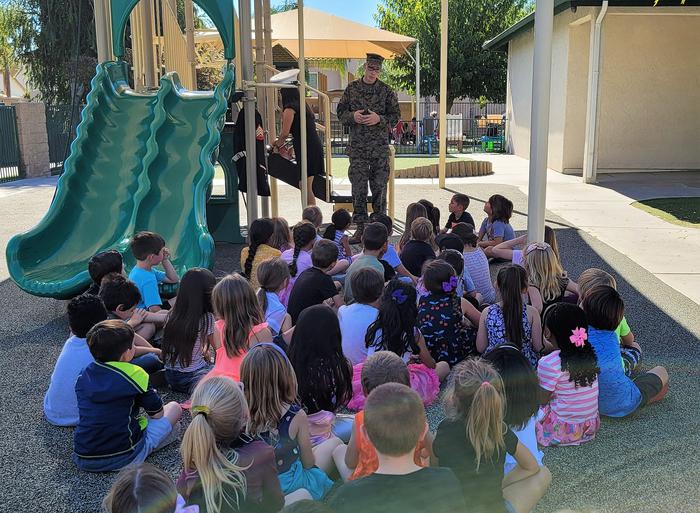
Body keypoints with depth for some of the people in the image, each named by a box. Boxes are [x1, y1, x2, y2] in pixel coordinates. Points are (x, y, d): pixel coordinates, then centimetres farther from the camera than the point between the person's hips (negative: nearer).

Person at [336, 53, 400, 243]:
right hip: (357, 146, 1)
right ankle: (361, 228, 7)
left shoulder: (386, 91, 2)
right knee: (358, 188, 0)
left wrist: (379, 119, -14)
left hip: (379, 147, -1)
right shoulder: (351, 88, 7)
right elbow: (340, 112, 10)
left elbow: (395, 116, 4)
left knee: (379, 186, 2)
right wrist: (353, 116, -10)